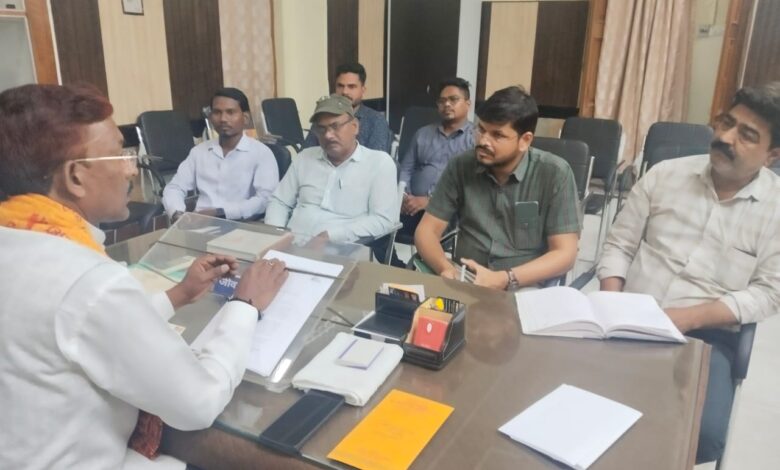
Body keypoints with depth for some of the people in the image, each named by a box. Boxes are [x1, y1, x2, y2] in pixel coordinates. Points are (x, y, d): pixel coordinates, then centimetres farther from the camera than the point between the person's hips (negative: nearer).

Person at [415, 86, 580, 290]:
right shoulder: (460, 166, 0)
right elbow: (426, 230, 2)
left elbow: (564, 254, -9)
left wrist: (504, 280, -23)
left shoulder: (555, 173, -7)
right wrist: (445, 269, -19)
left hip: (527, 289, -1)